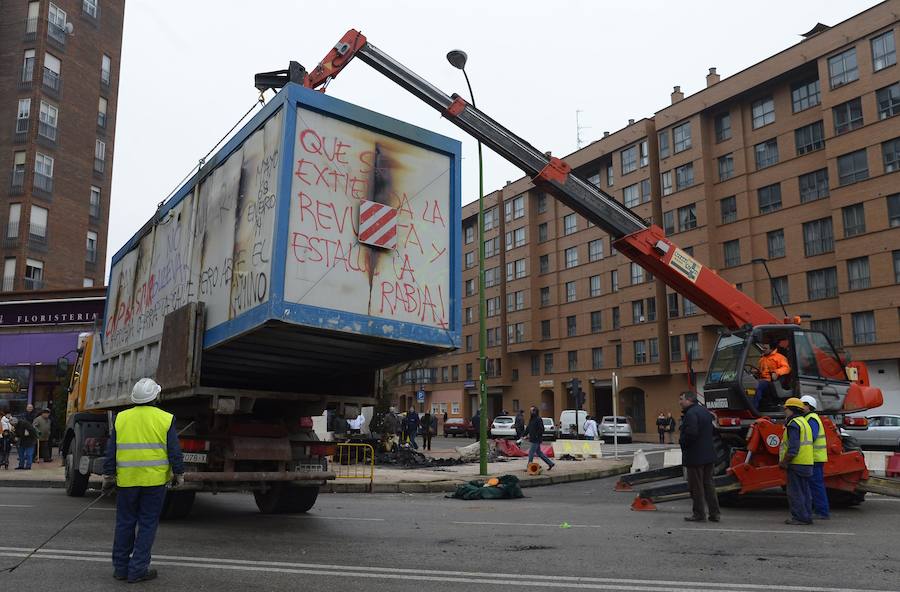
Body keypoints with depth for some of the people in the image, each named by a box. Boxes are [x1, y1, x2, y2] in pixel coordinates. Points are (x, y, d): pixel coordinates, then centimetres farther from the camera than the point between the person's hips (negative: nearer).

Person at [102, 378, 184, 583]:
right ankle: (138, 569, 7)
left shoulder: (121, 418, 3)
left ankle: (120, 567, 22)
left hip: (126, 480, 3)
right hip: (154, 481, -3)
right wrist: (179, 474, 6)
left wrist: (108, 476, 13)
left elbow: (111, 452, 6)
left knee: (124, 523, 14)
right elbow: (174, 452, -4)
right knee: (148, 524, 5)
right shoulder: (165, 419, -4)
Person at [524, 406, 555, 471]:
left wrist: (536, 436, -20)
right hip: (533, 439, 9)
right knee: (539, 452, 14)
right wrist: (525, 435, 9)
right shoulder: (531, 420, 13)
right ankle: (551, 463, 22)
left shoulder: (538, 419, -14)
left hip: (536, 440, -9)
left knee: (531, 453, -5)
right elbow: (528, 428, 18)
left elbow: (541, 429, -19)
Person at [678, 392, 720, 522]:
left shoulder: (691, 414, -20)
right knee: (708, 484, 15)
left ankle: (699, 514, 9)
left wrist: (681, 441, -12)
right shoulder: (705, 411, 12)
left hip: (695, 456, -9)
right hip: (708, 454, 9)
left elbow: (690, 433, -30)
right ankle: (714, 513, 18)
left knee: (696, 486, 2)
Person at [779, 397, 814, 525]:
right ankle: (807, 517, 19)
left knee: (795, 492, -4)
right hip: (806, 463, 10)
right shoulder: (804, 422, 19)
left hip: (797, 463, -10)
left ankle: (799, 517, -3)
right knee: (804, 491, 14)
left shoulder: (794, 424, -14)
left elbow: (793, 448, -22)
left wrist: (783, 462, -13)